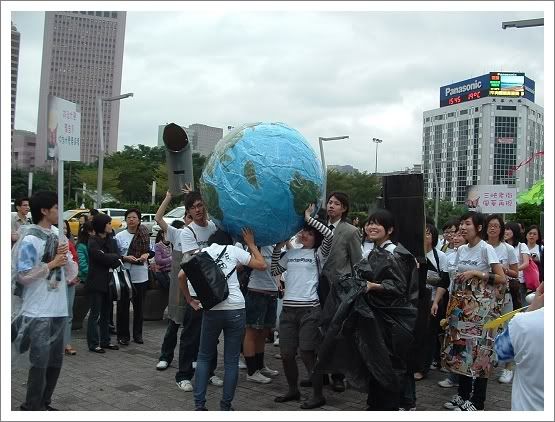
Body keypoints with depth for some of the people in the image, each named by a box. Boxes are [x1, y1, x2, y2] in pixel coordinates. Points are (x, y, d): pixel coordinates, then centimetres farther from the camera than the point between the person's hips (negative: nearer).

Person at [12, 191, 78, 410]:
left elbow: (72, 272, 12)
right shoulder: (30, 239, -12)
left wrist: (65, 258, -7)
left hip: (58, 309, 7)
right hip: (38, 312, -7)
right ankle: (32, 407, 12)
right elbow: (22, 275, -18)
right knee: (40, 362, -2)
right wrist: (52, 264, -14)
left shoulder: (58, 235, 10)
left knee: (55, 360, 13)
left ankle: (43, 403, 27)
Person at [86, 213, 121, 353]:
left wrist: (109, 258, -16)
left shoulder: (111, 240, 11)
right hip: (96, 282, -6)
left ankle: (105, 341, 20)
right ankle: (93, 343, 4)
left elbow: (118, 260, 3)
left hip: (108, 281, 7)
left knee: (106, 313, 12)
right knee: (95, 314, -2)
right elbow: (102, 257, -19)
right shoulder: (93, 242, -9)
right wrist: (115, 257, -4)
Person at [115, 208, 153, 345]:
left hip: (141, 276, 3)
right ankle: (123, 335, 11)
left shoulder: (145, 235, 5)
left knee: (139, 306, 10)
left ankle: (138, 334, 22)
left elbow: (151, 251, 14)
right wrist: (125, 258, -18)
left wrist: (146, 255, -7)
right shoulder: (119, 236, -2)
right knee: (123, 306, 0)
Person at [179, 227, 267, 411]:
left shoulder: (201, 253, 12)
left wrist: (190, 300, 13)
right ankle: (225, 406, 10)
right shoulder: (233, 250, 5)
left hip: (211, 311, 2)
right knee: (231, 360, 7)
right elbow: (262, 265, 6)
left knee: (204, 357, 16)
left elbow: (181, 276, 4)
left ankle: (199, 404, 10)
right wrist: (251, 244, 16)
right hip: (235, 309, -1)